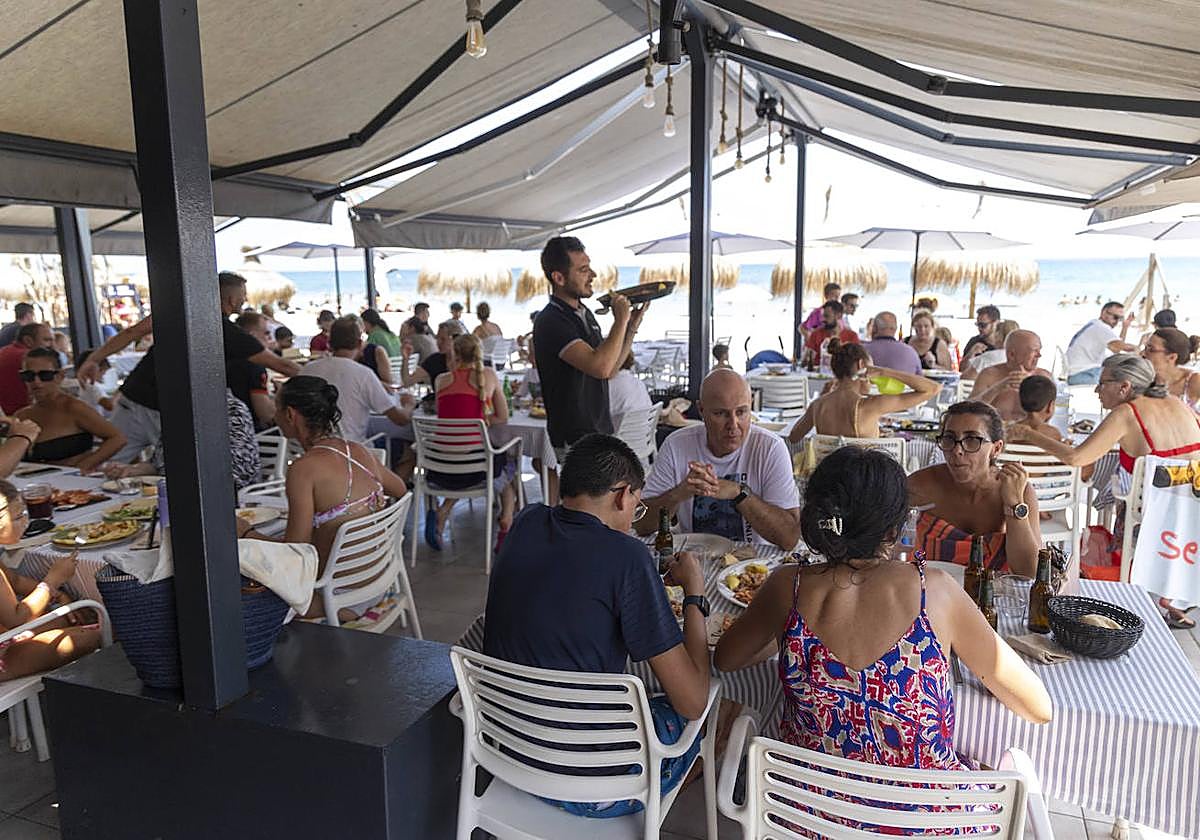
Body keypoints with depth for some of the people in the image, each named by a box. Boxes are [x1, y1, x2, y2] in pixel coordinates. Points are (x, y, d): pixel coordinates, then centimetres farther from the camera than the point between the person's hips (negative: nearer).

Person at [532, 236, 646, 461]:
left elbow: (610, 371, 15)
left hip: (601, 431, 8)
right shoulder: (550, 322, -18)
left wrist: (632, 326, 6)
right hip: (574, 440, -8)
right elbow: (600, 366, -29)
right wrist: (621, 320, -16)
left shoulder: (585, 313, 12)